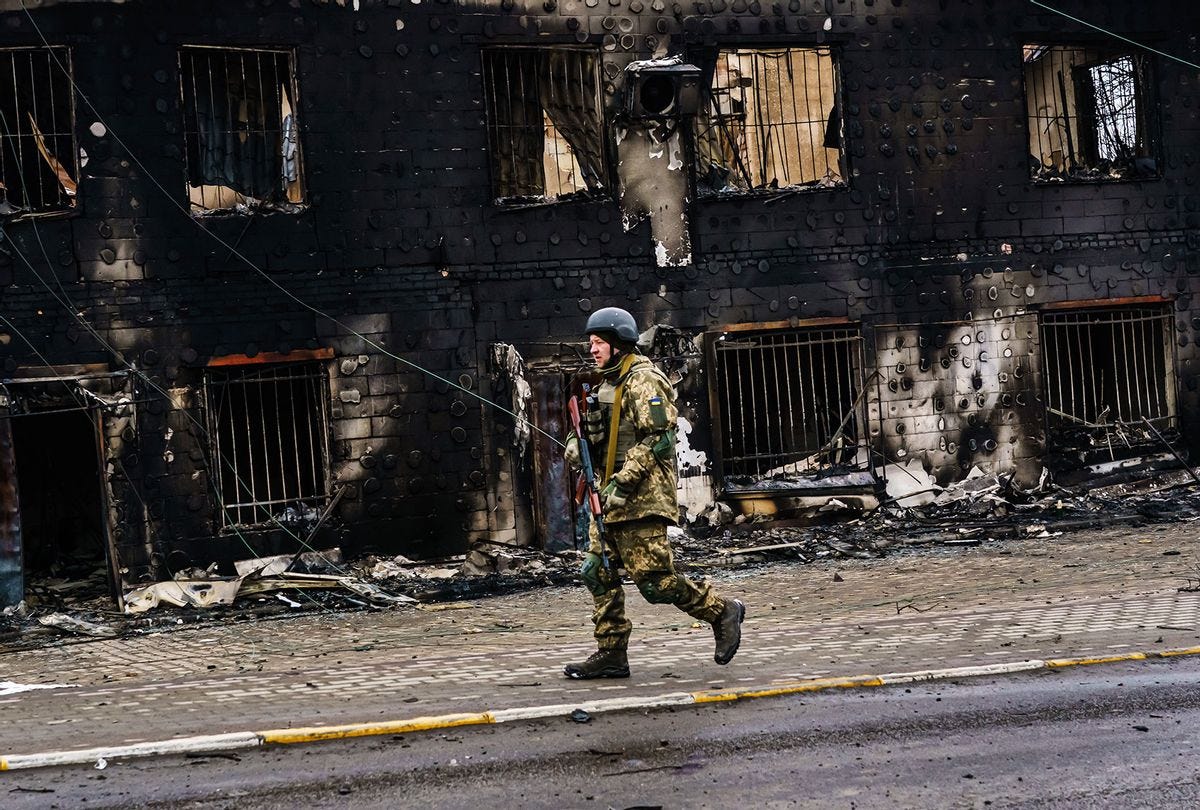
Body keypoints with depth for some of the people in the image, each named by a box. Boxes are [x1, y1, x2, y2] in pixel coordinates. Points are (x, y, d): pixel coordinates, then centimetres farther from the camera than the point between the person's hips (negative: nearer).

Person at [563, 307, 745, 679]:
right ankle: (611, 653, 10)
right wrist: (578, 442, 9)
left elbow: (656, 439, -19)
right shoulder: (607, 383, 18)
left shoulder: (642, 381, -11)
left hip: (641, 497, -10)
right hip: (610, 497, 10)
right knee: (598, 573, 5)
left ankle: (721, 612, 7)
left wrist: (623, 483, -23)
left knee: (653, 578, -10)